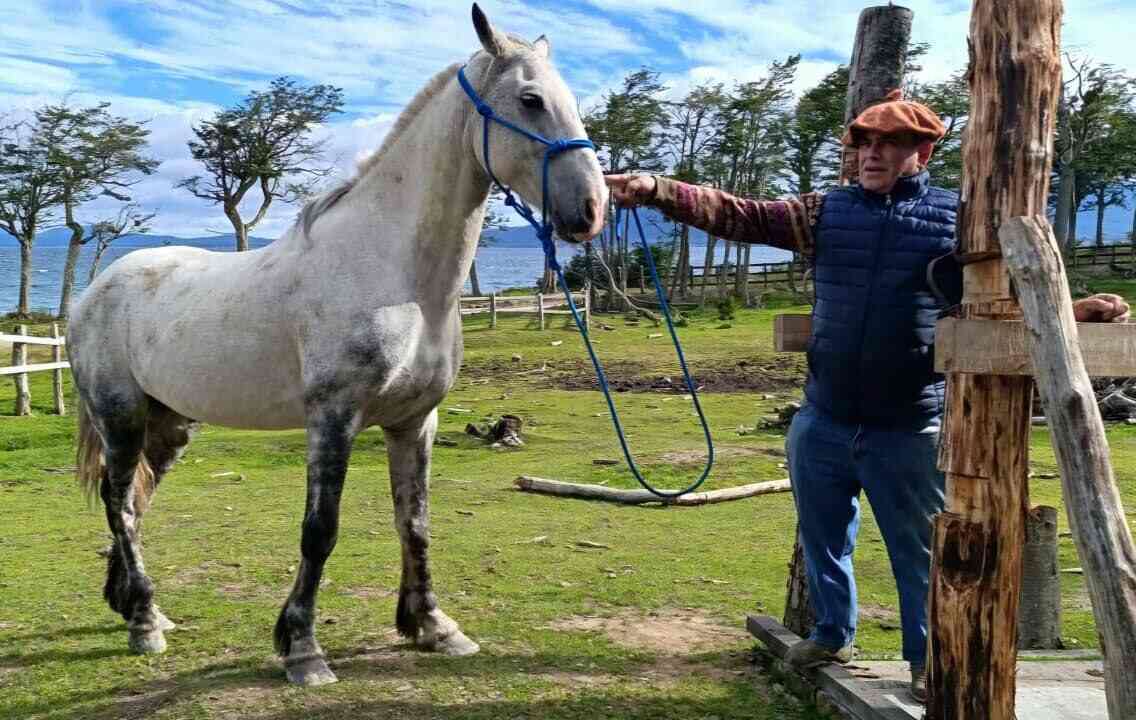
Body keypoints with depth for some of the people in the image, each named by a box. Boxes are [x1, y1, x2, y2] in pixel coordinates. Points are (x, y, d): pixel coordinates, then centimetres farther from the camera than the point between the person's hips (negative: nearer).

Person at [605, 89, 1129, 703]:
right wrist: (656, 191, -10)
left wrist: (1070, 310, -12)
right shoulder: (827, 211, 4)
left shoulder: (956, 218, 0)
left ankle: (928, 659, 27)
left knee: (918, 549, 8)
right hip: (822, 421, 3)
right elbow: (737, 215, 0)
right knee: (822, 536, 18)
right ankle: (832, 633, 40)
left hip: (908, 429, -3)